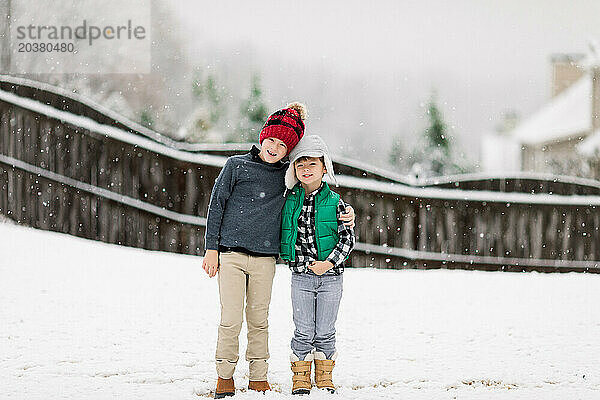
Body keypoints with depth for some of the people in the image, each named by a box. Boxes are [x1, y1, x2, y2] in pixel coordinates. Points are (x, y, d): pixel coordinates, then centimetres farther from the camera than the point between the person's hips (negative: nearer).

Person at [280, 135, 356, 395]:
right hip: (301, 276, 1)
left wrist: (330, 263, -14)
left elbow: (347, 238, -5)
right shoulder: (289, 201, 2)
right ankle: (300, 379, 13)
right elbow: (279, 232, 16)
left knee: (325, 332, 5)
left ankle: (324, 378, 17)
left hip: (330, 276, -1)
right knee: (304, 332, 1)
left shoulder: (335, 202, -3)